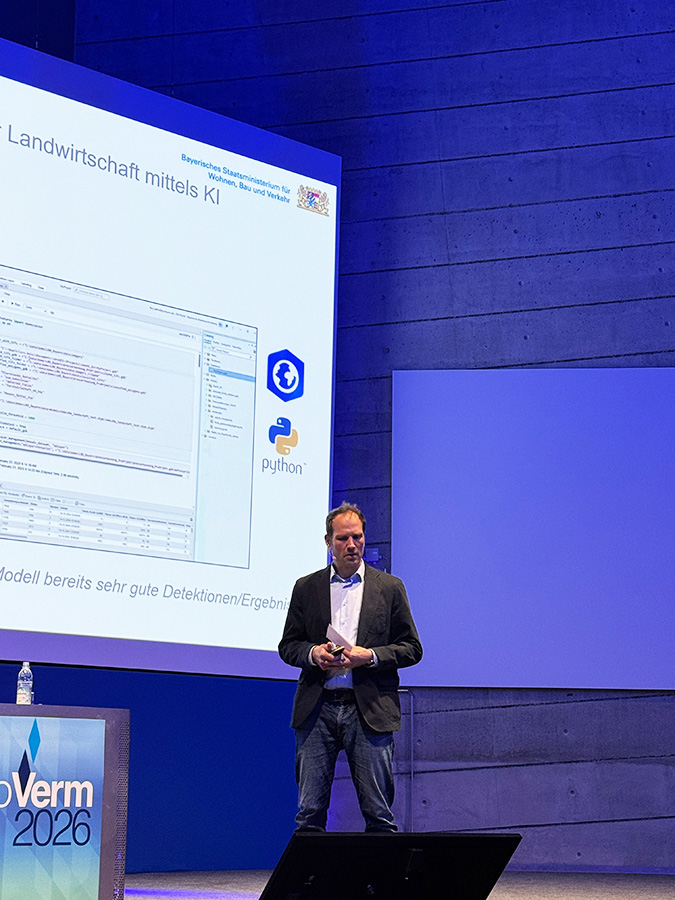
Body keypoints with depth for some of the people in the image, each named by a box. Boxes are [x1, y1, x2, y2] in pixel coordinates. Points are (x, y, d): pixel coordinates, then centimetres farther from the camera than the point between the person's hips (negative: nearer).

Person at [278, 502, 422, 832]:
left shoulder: (389, 587, 9)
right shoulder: (306, 588, 13)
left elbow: (412, 648, 7)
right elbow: (287, 646, 15)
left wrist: (370, 656, -10)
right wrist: (312, 653, -8)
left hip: (370, 709, -1)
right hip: (316, 709, 2)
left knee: (379, 815, -1)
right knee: (310, 813, 1)